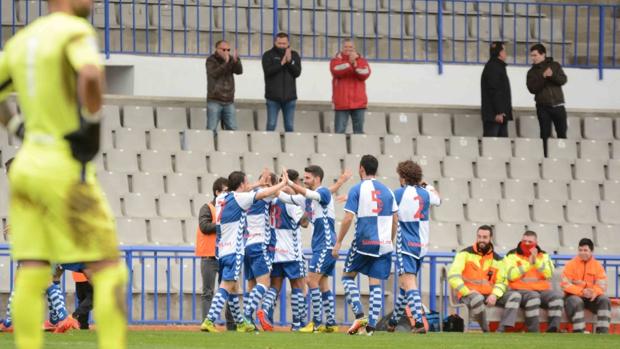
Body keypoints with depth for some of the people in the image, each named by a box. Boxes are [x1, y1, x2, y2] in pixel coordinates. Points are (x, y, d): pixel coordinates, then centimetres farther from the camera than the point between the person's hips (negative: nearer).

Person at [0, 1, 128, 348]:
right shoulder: (76, 31, -10)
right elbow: (90, 75, -30)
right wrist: (91, 127, -18)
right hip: (65, 169, -7)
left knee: (32, 277, 3)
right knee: (108, 272, -3)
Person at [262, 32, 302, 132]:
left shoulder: (294, 55, 9)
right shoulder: (268, 55, 1)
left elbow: (297, 72, -3)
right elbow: (268, 71, -14)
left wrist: (289, 61, -17)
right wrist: (281, 63, -20)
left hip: (289, 97, 2)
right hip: (273, 97, -2)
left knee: (290, 126, 6)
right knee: (271, 125, -4)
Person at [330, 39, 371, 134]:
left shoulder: (361, 61, 11)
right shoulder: (336, 60, 7)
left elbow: (365, 74, -7)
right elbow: (337, 71, -15)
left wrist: (355, 64, -20)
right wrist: (350, 63, -21)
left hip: (358, 101, 2)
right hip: (342, 102, -2)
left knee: (359, 130, 3)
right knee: (340, 131, -6)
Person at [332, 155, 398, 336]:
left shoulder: (357, 190, -3)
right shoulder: (387, 191, 10)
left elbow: (348, 219, -9)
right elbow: (395, 221, 12)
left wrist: (338, 243, -2)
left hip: (363, 243, -4)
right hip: (384, 244, 4)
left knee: (348, 276, 12)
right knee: (376, 284, 5)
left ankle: (359, 314, -7)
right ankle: (372, 325, -2)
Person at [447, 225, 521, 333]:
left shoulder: (496, 259, 14)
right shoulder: (466, 254, 1)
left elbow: (502, 282, 11)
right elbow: (453, 276, -8)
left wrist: (495, 295, -11)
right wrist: (467, 292, -19)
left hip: (489, 295, 5)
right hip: (469, 295, -5)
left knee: (515, 296, -15)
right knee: (477, 298, -40)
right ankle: (486, 331, -22)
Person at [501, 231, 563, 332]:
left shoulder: (543, 256, 15)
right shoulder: (512, 255, 6)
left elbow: (549, 274, -1)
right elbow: (511, 275, -11)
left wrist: (536, 261, -13)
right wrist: (528, 263, -12)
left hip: (542, 291, 4)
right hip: (521, 291, -4)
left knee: (557, 296, -25)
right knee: (533, 297, -36)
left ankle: (553, 329, -32)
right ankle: (533, 332, -36)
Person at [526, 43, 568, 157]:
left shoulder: (555, 66, 8)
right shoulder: (532, 72, 7)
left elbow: (563, 80, -3)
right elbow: (532, 88, -7)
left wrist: (552, 75, -21)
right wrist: (543, 77, -18)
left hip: (557, 105, 0)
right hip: (543, 106, 0)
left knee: (562, 133, 1)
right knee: (545, 134, -2)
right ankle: (545, 157, 0)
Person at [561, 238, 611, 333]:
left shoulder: (597, 266, 7)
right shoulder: (571, 265, 0)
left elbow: (602, 285, -2)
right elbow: (565, 285, -9)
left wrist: (594, 292, -26)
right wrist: (581, 292, -24)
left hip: (591, 297, 3)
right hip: (574, 295, -3)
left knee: (604, 300, -26)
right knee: (576, 302, -37)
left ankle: (602, 333, -30)